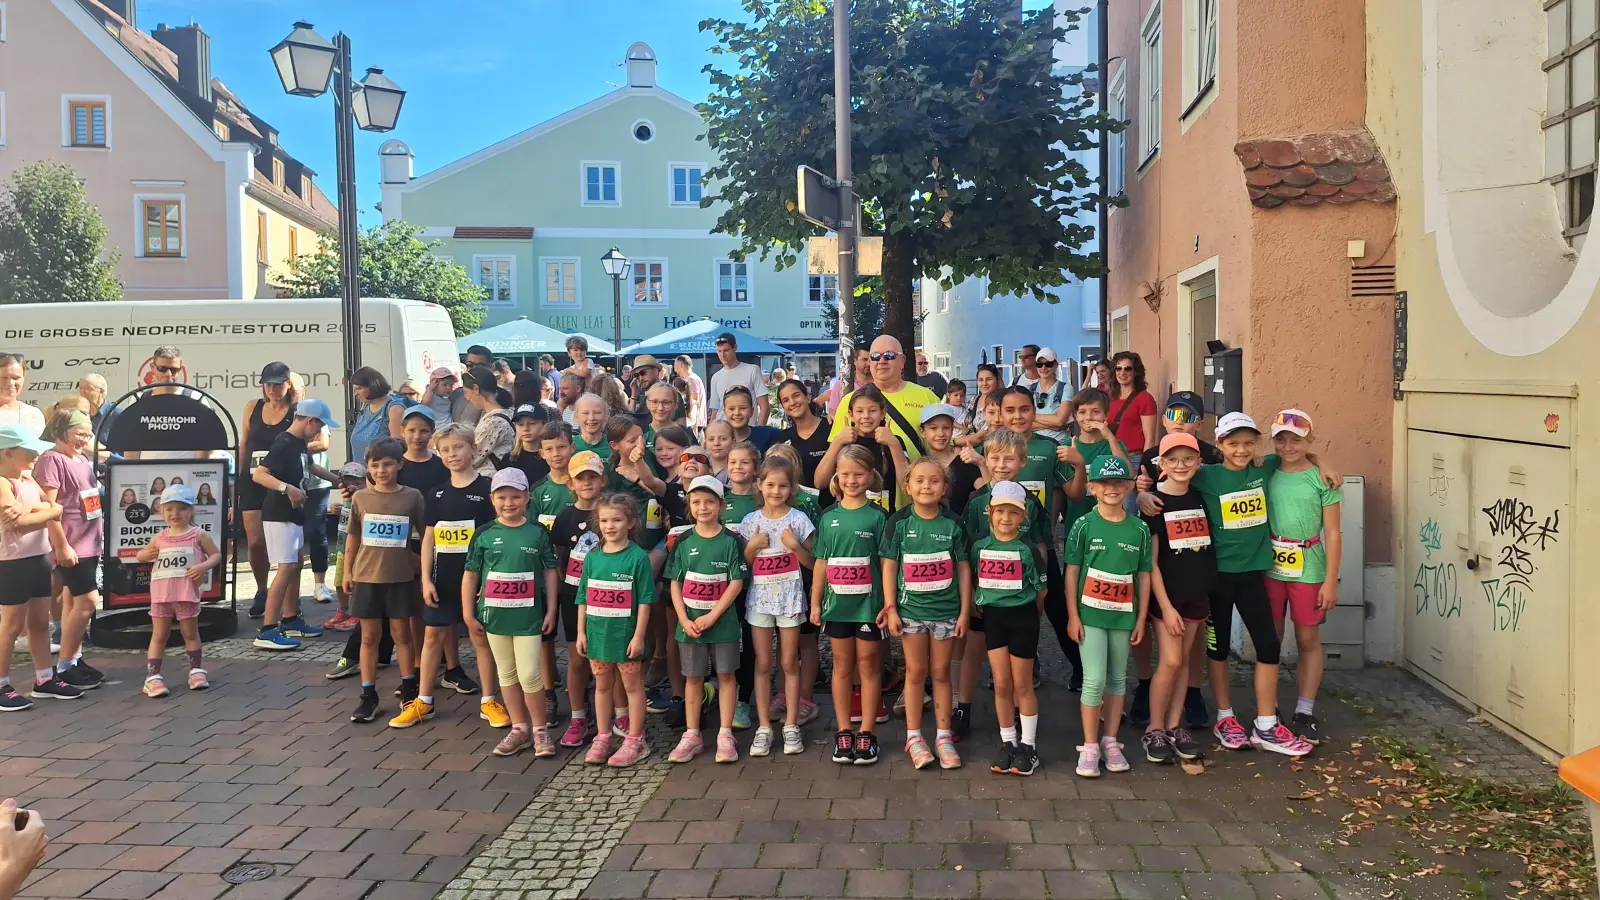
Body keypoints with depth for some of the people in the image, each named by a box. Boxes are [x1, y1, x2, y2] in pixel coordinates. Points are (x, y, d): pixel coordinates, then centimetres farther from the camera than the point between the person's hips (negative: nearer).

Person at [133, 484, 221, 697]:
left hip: (187, 593, -2)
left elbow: (216, 554, 0)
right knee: (159, 634, 5)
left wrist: (204, 566, -18)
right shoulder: (160, 538, 8)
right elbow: (142, 554, 21)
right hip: (161, 594, 3)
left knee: (190, 632, 10)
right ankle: (153, 676, 6)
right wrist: (145, 554, -3)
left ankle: (196, 670, 22)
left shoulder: (198, 535, -2)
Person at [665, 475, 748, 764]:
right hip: (690, 623, 2)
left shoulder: (730, 541, -5)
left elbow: (736, 583, -9)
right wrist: (684, 620, -9)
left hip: (723, 622, -2)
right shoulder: (683, 542, 1)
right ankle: (691, 735, 19)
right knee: (693, 677, 10)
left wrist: (712, 616, -15)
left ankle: (725, 735, 14)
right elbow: (675, 584, 2)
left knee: (726, 675, 5)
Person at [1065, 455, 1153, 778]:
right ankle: (1089, 747, 5)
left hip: (1123, 615, 3)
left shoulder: (1139, 529, 1)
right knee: (1095, 680, -6)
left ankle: (1110, 741, 25)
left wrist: (1141, 618, 4)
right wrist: (1073, 616, -7)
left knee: (1118, 679, 12)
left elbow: (1143, 575, 5)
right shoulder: (1084, 525, -6)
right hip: (1090, 613, -3)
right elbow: (1071, 572, -4)